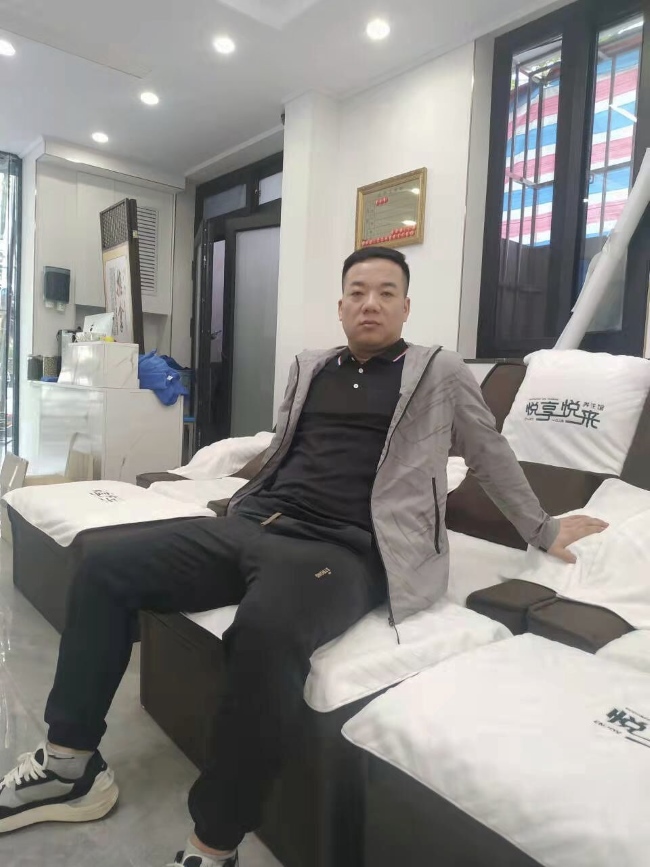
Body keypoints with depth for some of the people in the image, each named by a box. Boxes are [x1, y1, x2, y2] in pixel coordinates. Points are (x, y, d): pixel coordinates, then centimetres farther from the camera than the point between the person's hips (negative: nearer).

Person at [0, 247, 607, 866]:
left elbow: (492, 458, 18)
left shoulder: (439, 373, 10)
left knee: (265, 632, -38)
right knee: (104, 570, -7)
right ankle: (71, 764, 8)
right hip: (253, 525, 6)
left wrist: (543, 532, 23)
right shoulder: (310, 368, 21)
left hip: (343, 549, -5)